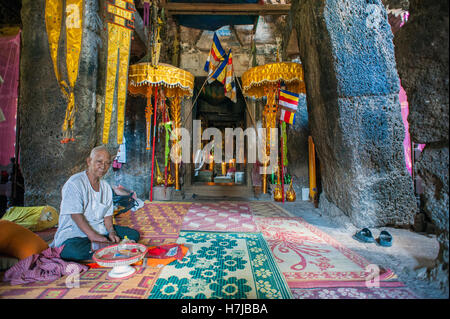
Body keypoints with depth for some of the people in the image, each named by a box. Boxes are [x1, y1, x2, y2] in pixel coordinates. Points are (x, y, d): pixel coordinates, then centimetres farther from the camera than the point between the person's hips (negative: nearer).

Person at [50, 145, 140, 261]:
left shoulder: (106, 187, 9)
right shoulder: (74, 183, -12)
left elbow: (108, 215, 7)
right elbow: (76, 215, -19)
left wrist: (111, 231, -12)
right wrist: (93, 236, -26)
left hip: (101, 230, 7)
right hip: (74, 233, -6)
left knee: (133, 234, -7)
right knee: (74, 251, -39)